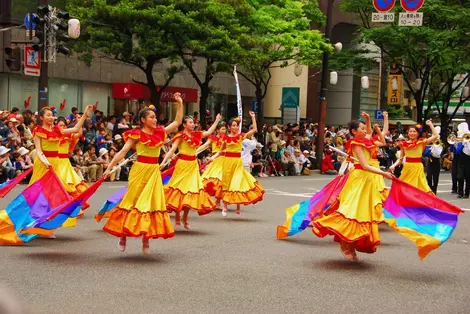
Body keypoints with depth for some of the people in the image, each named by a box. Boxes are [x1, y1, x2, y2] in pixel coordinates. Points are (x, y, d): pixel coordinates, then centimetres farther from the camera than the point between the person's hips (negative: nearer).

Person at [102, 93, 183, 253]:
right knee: (133, 202, 0)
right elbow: (123, 152, -9)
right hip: (140, 170, -5)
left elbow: (177, 122, 14)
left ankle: (146, 239, 12)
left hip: (154, 171, 5)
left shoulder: (159, 132, 8)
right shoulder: (137, 134, -6)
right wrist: (109, 167, -15)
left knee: (152, 204, 5)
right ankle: (123, 235, 12)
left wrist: (179, 103, 7)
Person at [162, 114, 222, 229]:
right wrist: (163, 162, -25)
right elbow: (172, 150, -15)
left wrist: (217, 121, 25)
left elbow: (209, 132, 22)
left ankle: (185, 218, 18)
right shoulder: (181, 136, -9)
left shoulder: (196, 135, 8)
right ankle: (177, 218, 12)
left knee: (191, 191, 5)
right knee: (180, 190, 1)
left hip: (193, 165, 6)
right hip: (183, 164, -6)